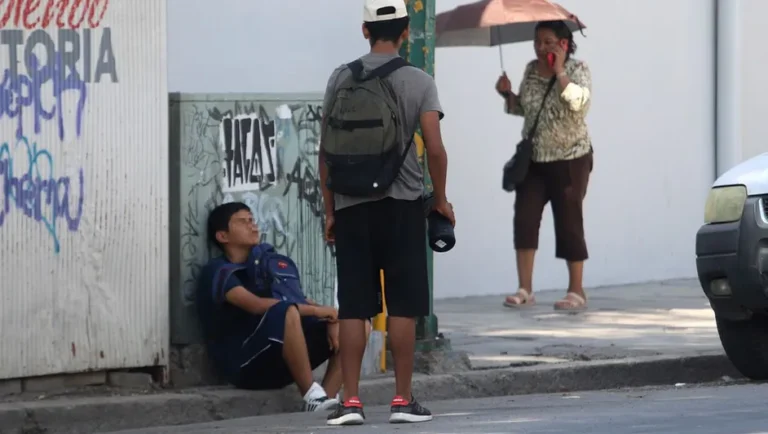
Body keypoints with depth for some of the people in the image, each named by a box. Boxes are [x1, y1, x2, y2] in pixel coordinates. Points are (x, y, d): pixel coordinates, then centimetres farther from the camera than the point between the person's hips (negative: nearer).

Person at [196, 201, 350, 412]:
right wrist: (315, 310, -20)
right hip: (243, 364, -8)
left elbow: (297, 299, 12)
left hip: (278, 362, 8)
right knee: (286, 312, -34)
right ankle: (311, 397, -30)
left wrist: (330, 318, -9)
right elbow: (256, 305, -22)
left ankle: (327, 398, -19)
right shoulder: (218, 272, -7)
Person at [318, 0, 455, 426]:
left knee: (352, 308, 3)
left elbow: (326, 150, 3)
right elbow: (434, 149, -10)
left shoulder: (341, 79, 4)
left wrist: (329, 210, 10)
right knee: (402, 306, 3)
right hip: (401, 204, -2)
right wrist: (441, 200, 4)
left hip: (350, 204, 2)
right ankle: (403, 400, 3)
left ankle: (350, 402, 1)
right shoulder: (419, 82, -3)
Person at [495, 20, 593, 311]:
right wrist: (509, 95, 0)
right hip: (533, 158, 5)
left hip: (570, 160, -5)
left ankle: (576, 291, 11)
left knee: (569, 222, 1)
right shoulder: (531, 70, 6)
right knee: (524, 219, -5)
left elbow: (579, 103, -26)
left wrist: (559, 73, -26)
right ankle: (525, 290, -1)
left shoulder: (578, 70, -8)